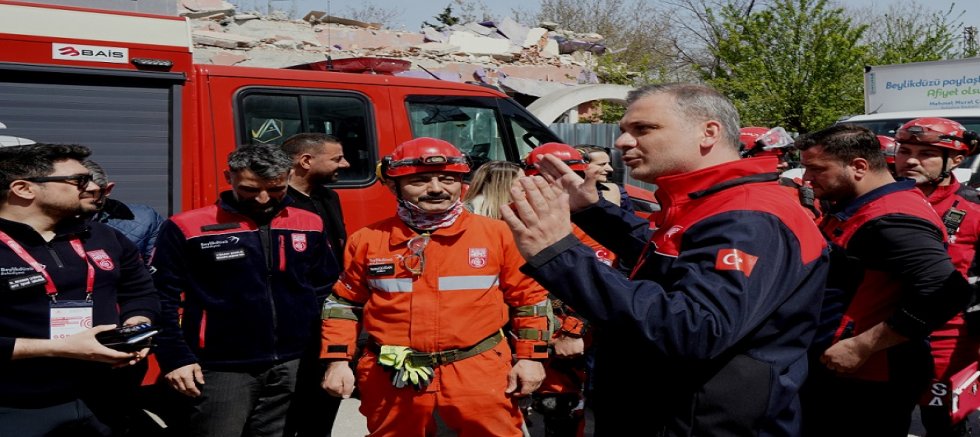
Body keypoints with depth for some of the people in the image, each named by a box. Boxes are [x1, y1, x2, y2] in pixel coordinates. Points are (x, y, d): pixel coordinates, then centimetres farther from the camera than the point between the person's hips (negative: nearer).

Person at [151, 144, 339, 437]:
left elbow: (326, 288, 15)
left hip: (293, 366, 4)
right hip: (222, 369, -3)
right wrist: (175, 358, -8)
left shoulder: (309, 225, 6)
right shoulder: (187, 228, -7)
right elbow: (161, 299, -3)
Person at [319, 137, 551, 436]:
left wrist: (530, 357, 1)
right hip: (392, 379, 2)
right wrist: (337, 361, 5)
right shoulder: (368, 240, 2)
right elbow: (344, 303, 11)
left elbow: (530, 297, 5)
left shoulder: (496, 234, -1)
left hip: (480, 374, -1)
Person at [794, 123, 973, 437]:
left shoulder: (892, 220, -21)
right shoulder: (852, 209, 10)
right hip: (832, 369, 10)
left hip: (867, 383, -10)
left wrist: (862, 346, -26)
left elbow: (944, 293, -31)